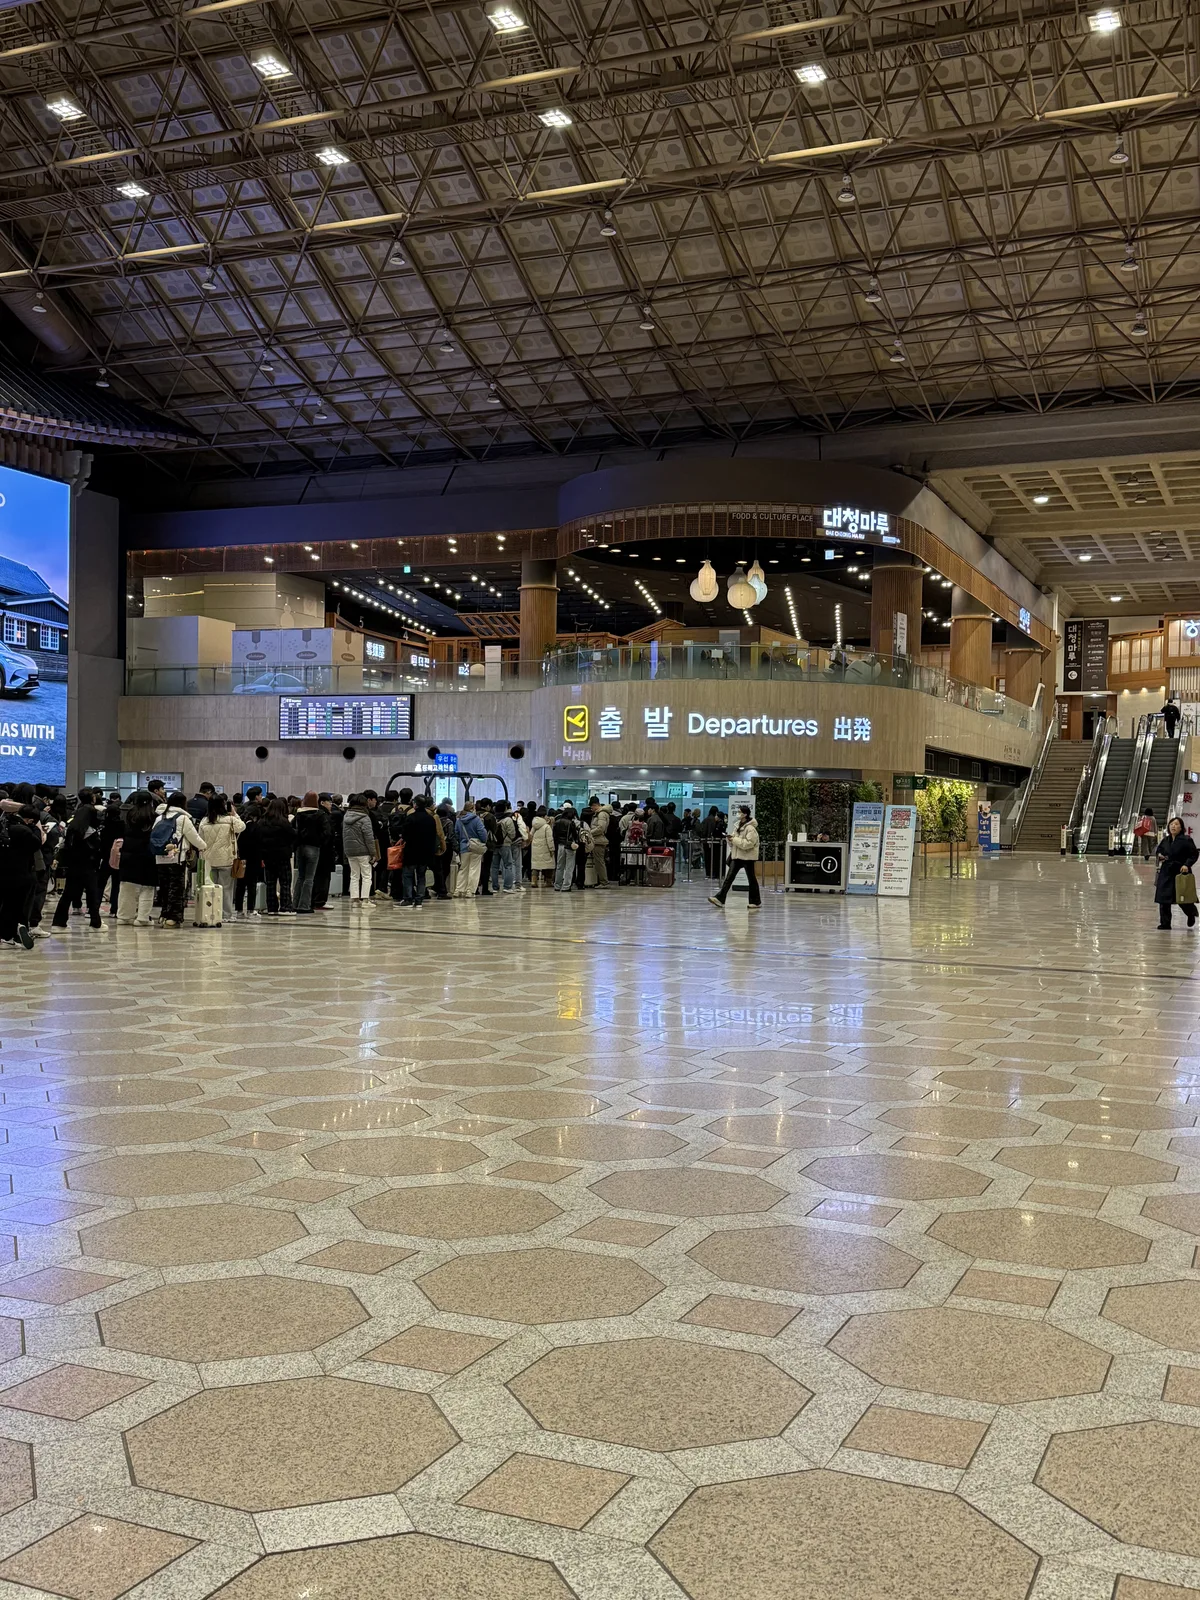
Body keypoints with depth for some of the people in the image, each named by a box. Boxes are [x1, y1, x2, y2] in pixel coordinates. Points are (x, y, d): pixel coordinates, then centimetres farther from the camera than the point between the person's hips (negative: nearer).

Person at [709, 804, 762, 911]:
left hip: (748, 856, -8)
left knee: (751, 878, 4)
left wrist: (734, 839, -23)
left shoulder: (751, 828, -16)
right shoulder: (738, 825, 11)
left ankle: (756, 902, 15)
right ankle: (720, 899, -4)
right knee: (729, 877, 0)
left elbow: (749, 843, -24)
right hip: (737, 855, 8)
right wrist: (730, 838, -3)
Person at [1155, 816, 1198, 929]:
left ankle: (1191, 914, 34)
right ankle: (1165, 923, 8)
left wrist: (1187, 865, -19)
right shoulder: (1165, 840, 9)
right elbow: (1158, 851, 22)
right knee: (1163, 899, 0)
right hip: (1166, 872, 5)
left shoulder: (1186, 840, -7)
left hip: (1181, 873, -5)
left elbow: (1194, 854, -6)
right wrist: (1159, 855, -1)